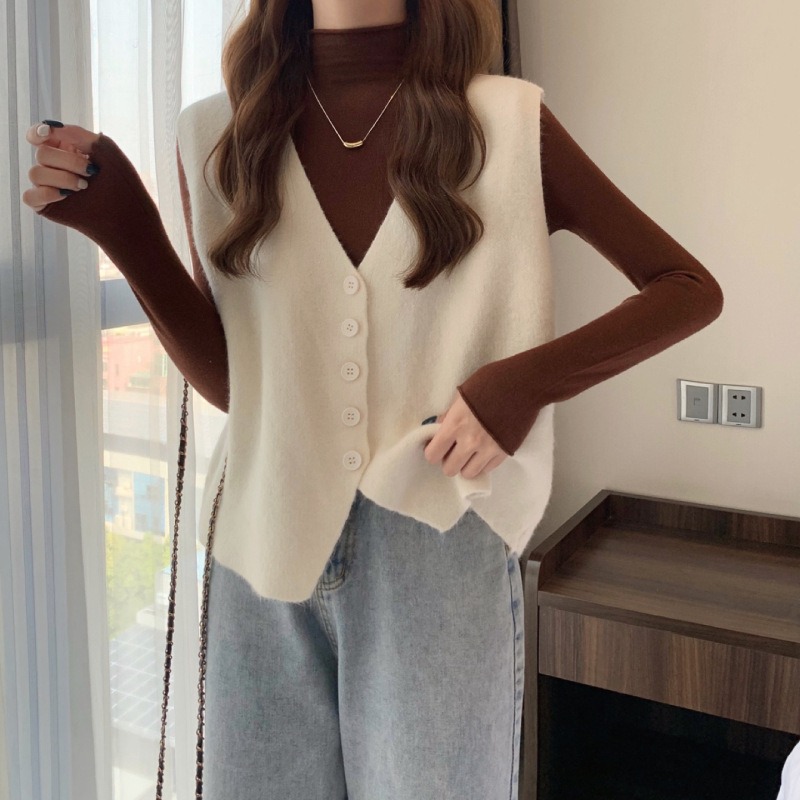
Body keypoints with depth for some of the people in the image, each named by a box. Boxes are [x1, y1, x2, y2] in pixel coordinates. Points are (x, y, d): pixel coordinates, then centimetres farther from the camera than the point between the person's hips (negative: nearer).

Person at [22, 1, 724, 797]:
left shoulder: (508, 124, -3)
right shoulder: (218, 135, 3)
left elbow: (690, 287, -1)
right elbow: (231, 382, 4)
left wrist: (525, 380, -15)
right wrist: (124, 227, -7)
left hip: (442, 548, -2)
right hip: (268, 545, 2)